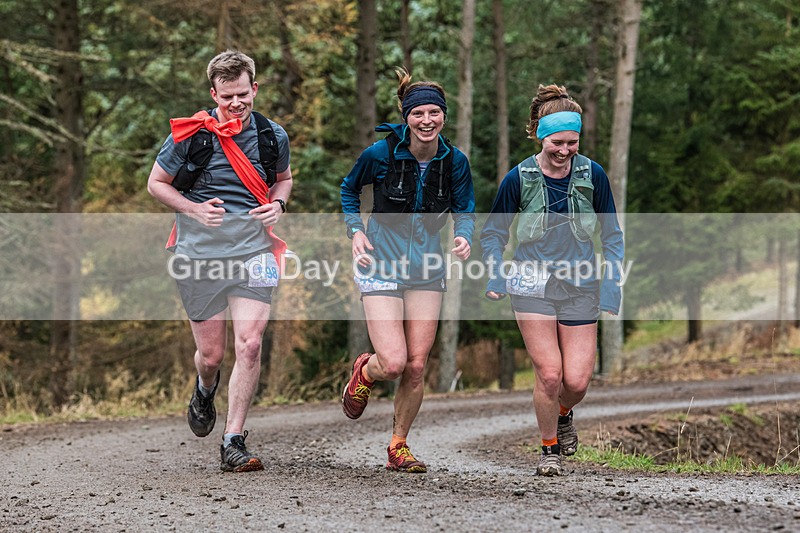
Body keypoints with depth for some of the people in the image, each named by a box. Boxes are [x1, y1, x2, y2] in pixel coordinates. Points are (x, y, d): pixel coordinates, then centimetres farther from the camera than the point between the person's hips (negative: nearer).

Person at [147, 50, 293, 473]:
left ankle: (234, 443, -5)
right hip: (200, 251, -1)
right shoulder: (191, 134, -5)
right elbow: (157, 184, 5)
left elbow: (283, 178, 24)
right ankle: (205, 390, 43)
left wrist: (277, 205, 1)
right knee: (211, 353, 5)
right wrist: (195, 210, -11)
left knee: (249, 344, -13)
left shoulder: (273, 136, 4)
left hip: (252, 250, 1)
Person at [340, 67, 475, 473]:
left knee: (416, 366, 1)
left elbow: (465, 210, 6)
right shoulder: (381, 153, -12)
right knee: (393, 363, -13)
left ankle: (398, 447, 19)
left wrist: (463, 237, -15)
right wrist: (355, 231, -6)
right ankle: (364, 372, 25)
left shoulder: (455, 161, -5)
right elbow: (349, 188, 7)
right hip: (381, 265, -3)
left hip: (427, 268, 3)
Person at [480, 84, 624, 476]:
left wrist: (611, 288, -2)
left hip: (580, 288, 2)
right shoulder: (519, 179, -7)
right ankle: (549, 448, 12)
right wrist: (496, 277, -8)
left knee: (577, 381, -4)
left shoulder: (593, 175, -3)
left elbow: (612, 237, 6)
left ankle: (563, 416, 32)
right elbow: (493, 233, 7)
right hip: (532, 285, -1)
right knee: (549, 374, -11)